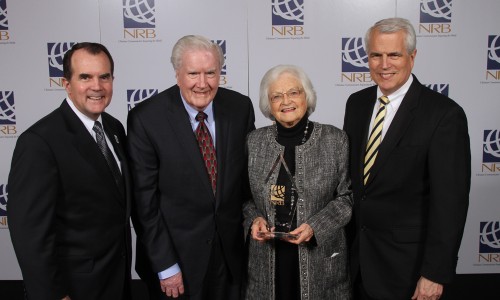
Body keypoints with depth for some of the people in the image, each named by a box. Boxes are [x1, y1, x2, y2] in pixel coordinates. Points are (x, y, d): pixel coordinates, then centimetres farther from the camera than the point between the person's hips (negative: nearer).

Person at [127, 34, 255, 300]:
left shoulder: (240, 107, -5)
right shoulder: (145, 118, -15)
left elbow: (249, 173, 5)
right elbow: (144, 199, -12)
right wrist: (164, 265, -12)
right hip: (178, 253, -3)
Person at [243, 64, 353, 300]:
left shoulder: (335, 139, -4)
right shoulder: (254, 141, 1)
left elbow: (346, 196, -1)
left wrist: (315, 227, -13)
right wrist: (254, 219, -7)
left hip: (320, 257, -1)